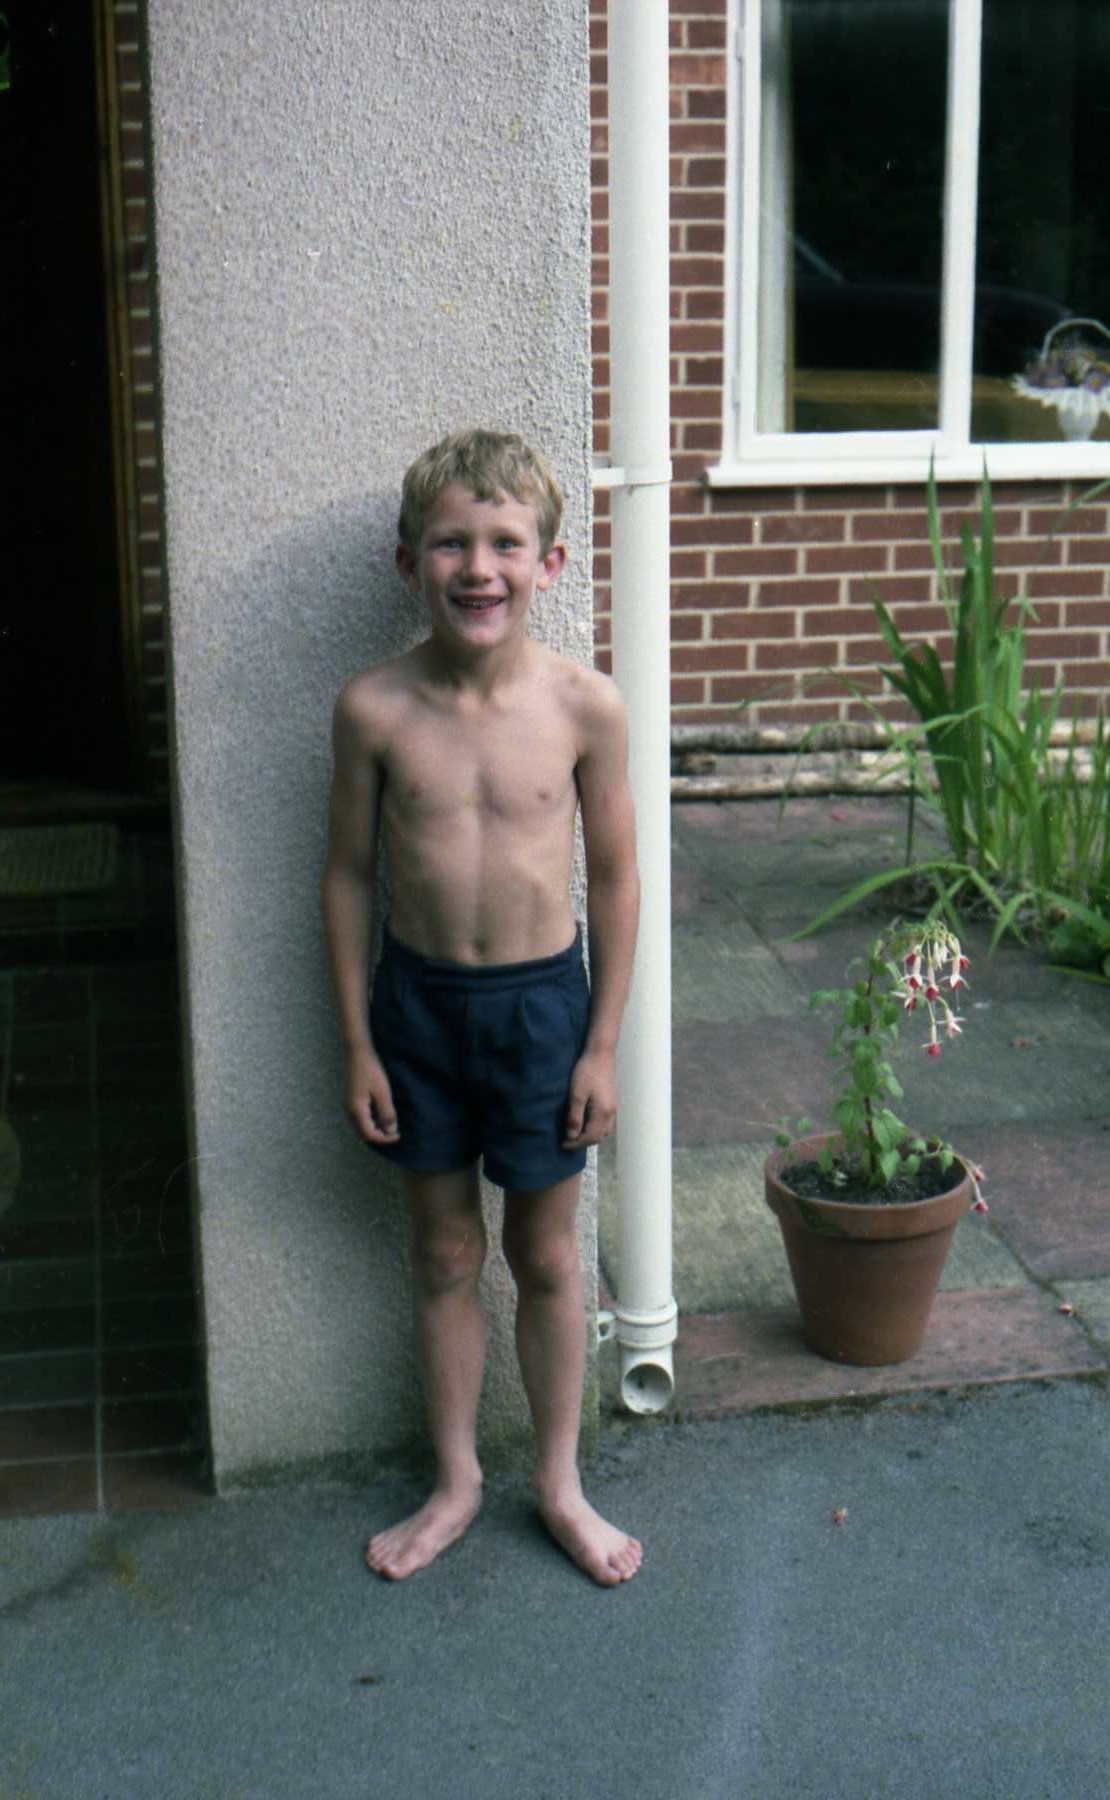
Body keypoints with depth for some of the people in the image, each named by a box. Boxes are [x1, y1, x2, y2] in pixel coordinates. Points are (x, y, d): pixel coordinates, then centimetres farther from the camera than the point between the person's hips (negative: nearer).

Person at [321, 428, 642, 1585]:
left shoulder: (584, 707, -12)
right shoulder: (376, 710, -11)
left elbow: (614, 878, -3)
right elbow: (349, 876, -2)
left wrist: (603, 1044, -3)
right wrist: (357, 1044, -1)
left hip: (542, 999, -1)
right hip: (418, 1000, 1)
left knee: (545, 1256, 13)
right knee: (443, 1254, 15)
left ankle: (560, 1484, 32)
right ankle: (456, 1481, 34)